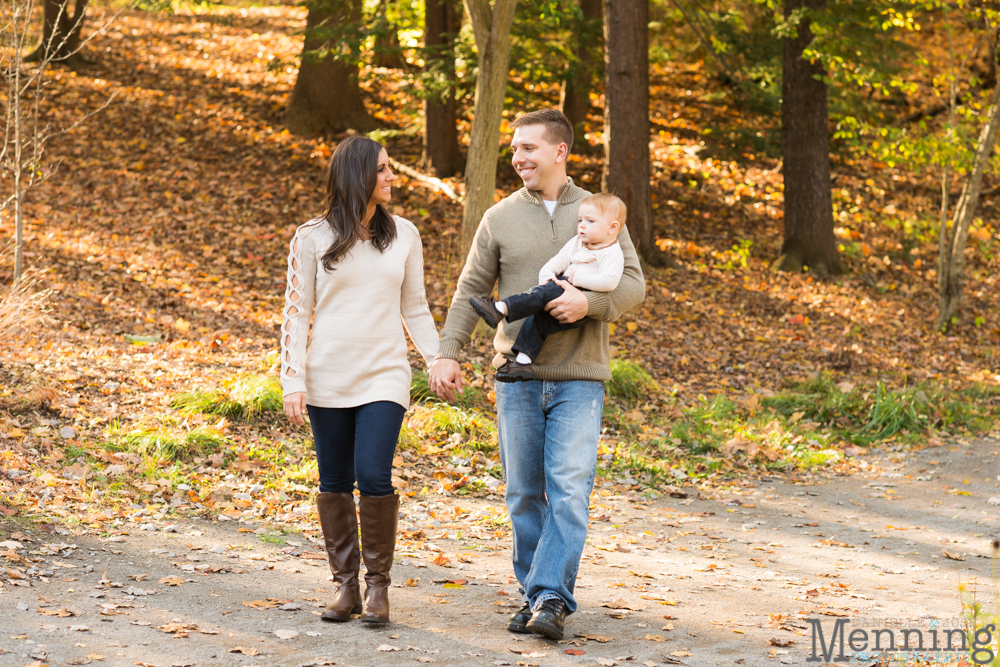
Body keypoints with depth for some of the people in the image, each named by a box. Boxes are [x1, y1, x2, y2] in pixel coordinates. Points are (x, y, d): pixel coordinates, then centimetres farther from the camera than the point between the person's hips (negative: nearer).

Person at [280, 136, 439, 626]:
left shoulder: (403, 235, 8)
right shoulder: (312, 238, 0)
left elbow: (415, 309, 14)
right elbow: (296, 313, 1)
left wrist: (438, 359, 2)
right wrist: (292, 381, -6)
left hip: (384, 378, 0)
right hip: (328, 378, 0)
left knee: (373, 476, -13)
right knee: (335, 482, 5)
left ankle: (378, 585, 0)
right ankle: (345, 585, 17)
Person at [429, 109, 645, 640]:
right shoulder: (499, 218, 8)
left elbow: (633, 284, 2)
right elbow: (470, 291, 9)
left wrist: (589, 303, -17)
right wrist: (447, 352, -2)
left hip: (578, 378, -2)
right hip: (517, 377, 2)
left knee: (569, 490, -11)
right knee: (525, 494, 5)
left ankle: (552, 598, -12)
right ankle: (534, 595, 14)